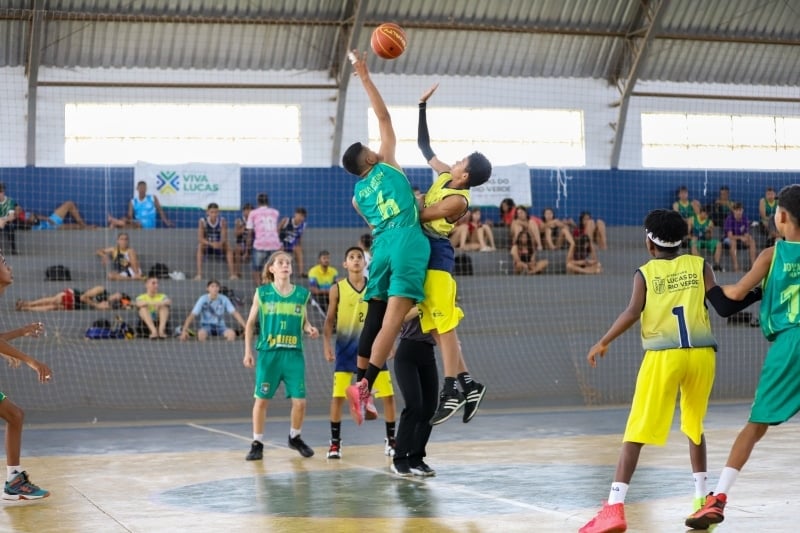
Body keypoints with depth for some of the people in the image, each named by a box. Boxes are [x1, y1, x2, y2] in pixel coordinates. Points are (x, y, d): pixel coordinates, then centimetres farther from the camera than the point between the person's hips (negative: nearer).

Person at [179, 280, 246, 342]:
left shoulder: (224, 299, -4)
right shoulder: (203, 299, -10)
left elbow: (235, 313, -4)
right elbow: (192, 315, -15)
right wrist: (184, 330, -26)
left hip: (220, 326, 2)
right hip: (206, 326, -2)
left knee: (232, 333, -32)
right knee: (201, 333, -38)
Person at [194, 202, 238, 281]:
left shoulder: (222, 221, -13)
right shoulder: (202, 221, -16)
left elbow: (224, 237, -17)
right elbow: (200, 238, -21)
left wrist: (220, 243, -41)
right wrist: (211, 243, -39)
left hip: (219, 246, 1)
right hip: (206, 246, -1)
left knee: (228, 248, -27)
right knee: (200, 246, -33)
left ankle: (232, 273, -27)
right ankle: (199, 274, -38)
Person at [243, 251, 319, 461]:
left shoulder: (301, 294, 5)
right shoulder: (262, 292, 1)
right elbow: (250, 323, 6)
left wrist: (310, 329, -6)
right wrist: (248, 351, 2)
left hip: (294, 354, 1)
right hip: (268, 353, -1)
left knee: (300, 401, -1)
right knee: (261, 399, 2)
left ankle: (295, 438, 24)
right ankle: (257, 443, 16)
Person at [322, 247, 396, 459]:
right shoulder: (337, 289, -2)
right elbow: (330, 319, 1)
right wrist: (327, 344, -10)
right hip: (346, 347, -2)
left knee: (388, 395, 0)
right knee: (338, 396, -4)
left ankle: (391, 440, 13)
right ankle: (335, 442, 8)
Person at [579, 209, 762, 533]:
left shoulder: (645, 273, 5)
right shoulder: (699, 266, 10)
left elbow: (632, 313, -8)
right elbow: (725, 307, 1)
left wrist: (603, 344, 0)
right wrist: (760, 292, 14)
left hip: (664, 357, -3)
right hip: (701, 355, 3)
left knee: (636, 432, -2)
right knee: (694, 426, 24)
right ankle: (702, 499, 28)